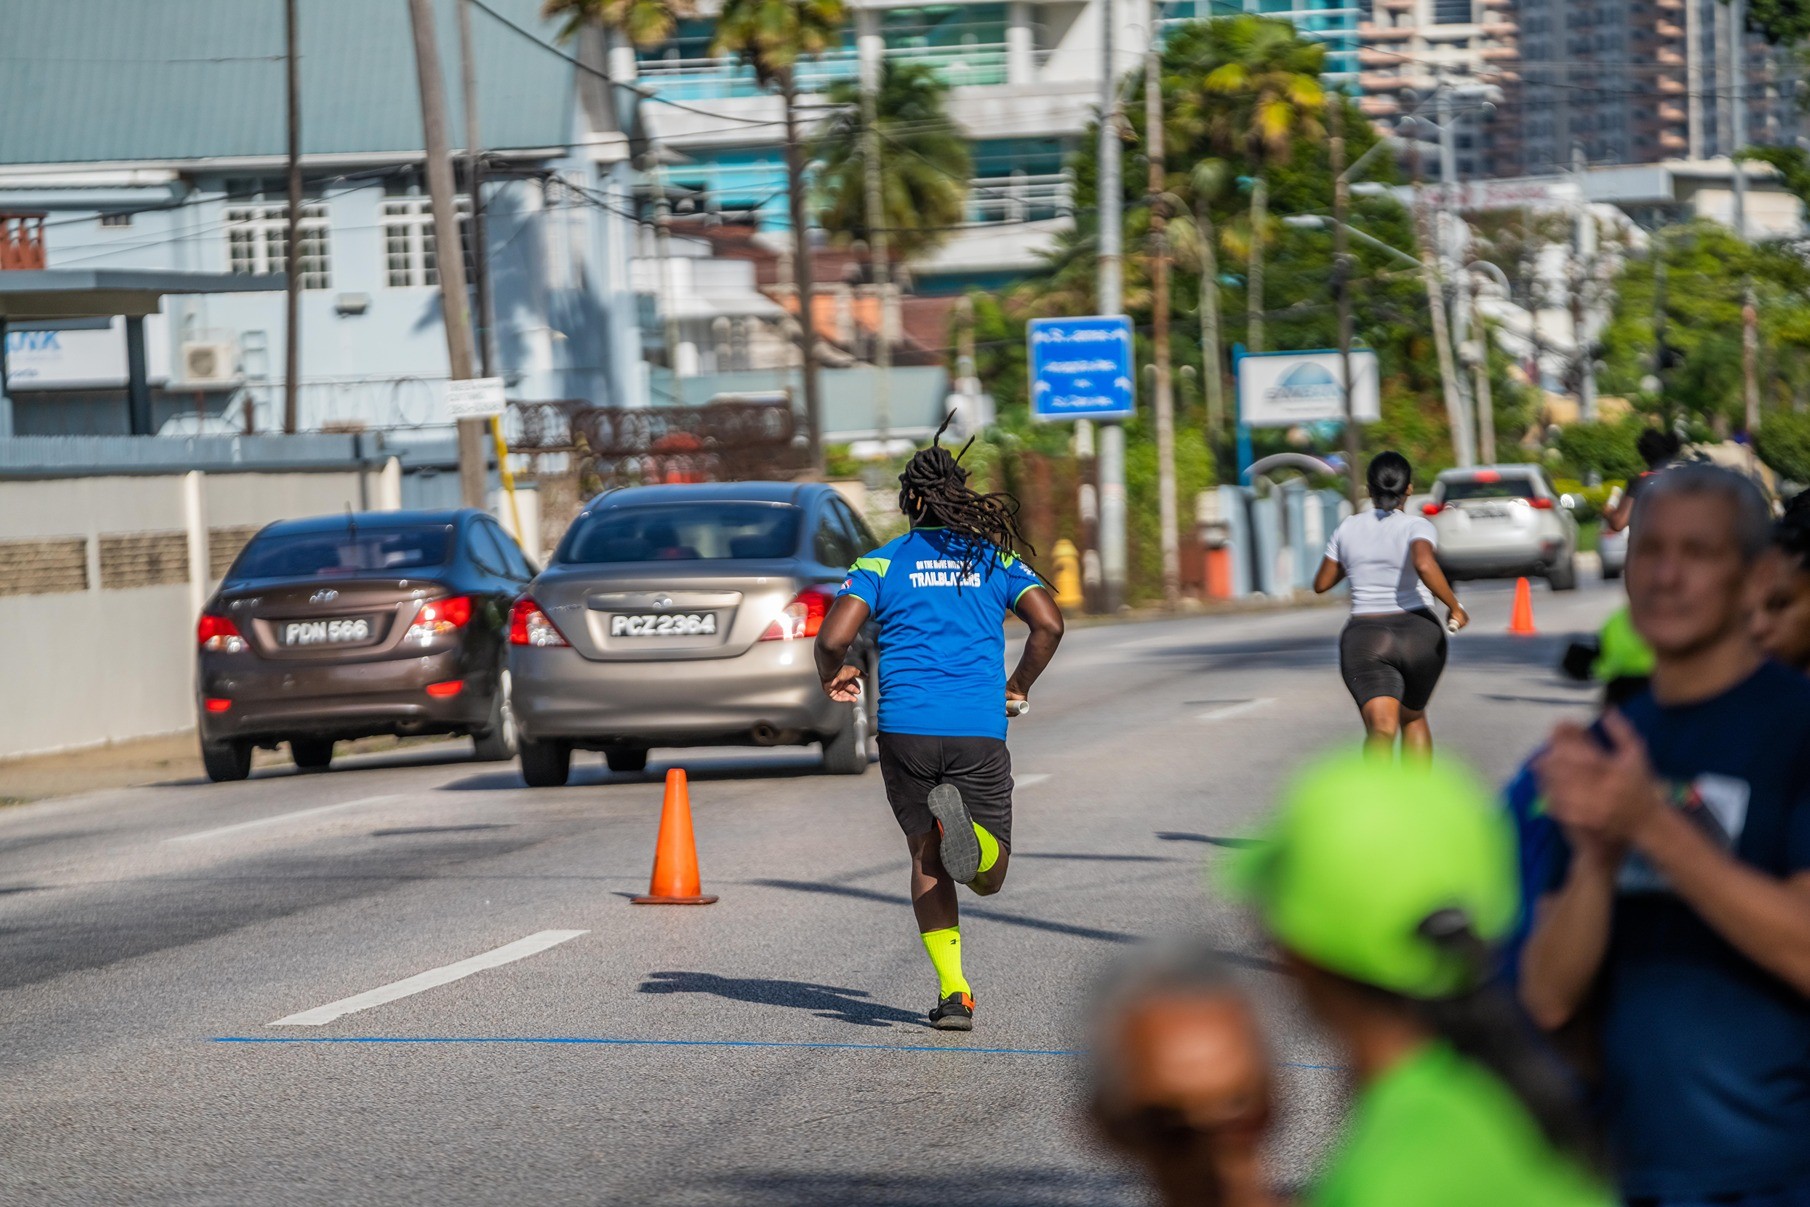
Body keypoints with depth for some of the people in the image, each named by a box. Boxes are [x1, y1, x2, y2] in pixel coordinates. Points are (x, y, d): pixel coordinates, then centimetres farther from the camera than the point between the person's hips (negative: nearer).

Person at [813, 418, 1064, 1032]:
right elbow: (1049, 622, -2)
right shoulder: (995, 556, 11)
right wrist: (1020, 685, 14)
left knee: (928, 860, 12)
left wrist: (832, 677, 18)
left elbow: (832, 639, -4)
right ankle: (963, 826, -30)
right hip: (980, 732, 0)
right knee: (989, 876, 7)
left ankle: (953, 991, -4)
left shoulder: (882, 562, 7)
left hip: (906, 730, 0)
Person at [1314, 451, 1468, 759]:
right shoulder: (1416, 527, -6)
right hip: (1420, 639, 0)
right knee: (1413, 717, 26)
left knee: (1381, 728, -16)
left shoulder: (1349, 529, 4)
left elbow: (1321, 584, 13)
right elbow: (1425, 565, -27)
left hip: (1365, 641, 0)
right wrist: (1455, 606, -15)